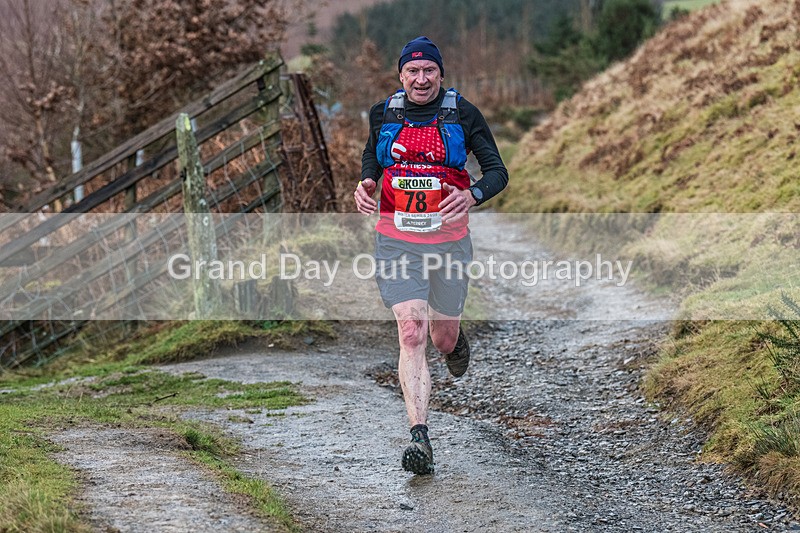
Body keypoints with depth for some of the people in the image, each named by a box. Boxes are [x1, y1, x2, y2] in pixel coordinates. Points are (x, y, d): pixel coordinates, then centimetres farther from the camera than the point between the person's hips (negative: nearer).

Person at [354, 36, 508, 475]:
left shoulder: (462, 114, -3)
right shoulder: (383, 114, 3)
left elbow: (497, 171, -1)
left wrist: (472, 195, -22)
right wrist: (366, 183, 1)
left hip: (448, 239, 0)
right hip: (396, 241, 0)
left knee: (442, 339, 11)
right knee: (411, 334, -15)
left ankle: (456, 340, 52)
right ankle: (419, 437, -20)